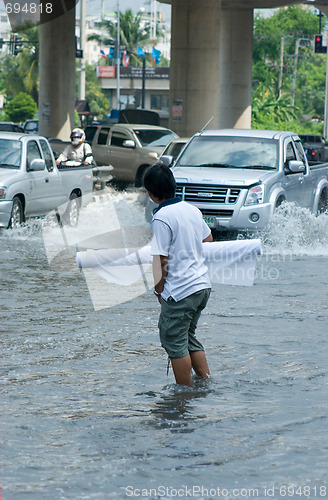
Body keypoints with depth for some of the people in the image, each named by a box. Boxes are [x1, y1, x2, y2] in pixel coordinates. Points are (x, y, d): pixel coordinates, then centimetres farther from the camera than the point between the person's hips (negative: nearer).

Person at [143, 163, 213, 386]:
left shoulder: (161, 218, -16)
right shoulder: (192, 209, 7)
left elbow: (161, 261, -18)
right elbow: (208, 239, 23)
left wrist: (158, 289, -6)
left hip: (179, 292, -8)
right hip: (203, 284, 8)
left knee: (175, 343, 3)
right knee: (189, 337, 20)